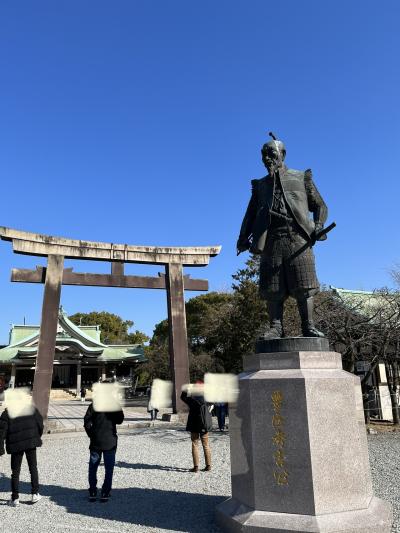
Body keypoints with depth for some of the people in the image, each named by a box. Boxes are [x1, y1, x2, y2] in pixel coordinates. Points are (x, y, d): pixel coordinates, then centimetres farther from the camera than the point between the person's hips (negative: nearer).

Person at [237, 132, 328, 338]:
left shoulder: (301, 178, 17)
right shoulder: (260, 185, 23)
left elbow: (319, 205, 15)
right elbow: (251, 214, 19)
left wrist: (318, 226, -5)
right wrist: (243, 237, 3)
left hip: (298, 238, -2)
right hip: (271, 240, 2)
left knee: (303, 285, -5)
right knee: (272, 288, -3)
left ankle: (308, 326, 0)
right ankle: (276, 327, 0)